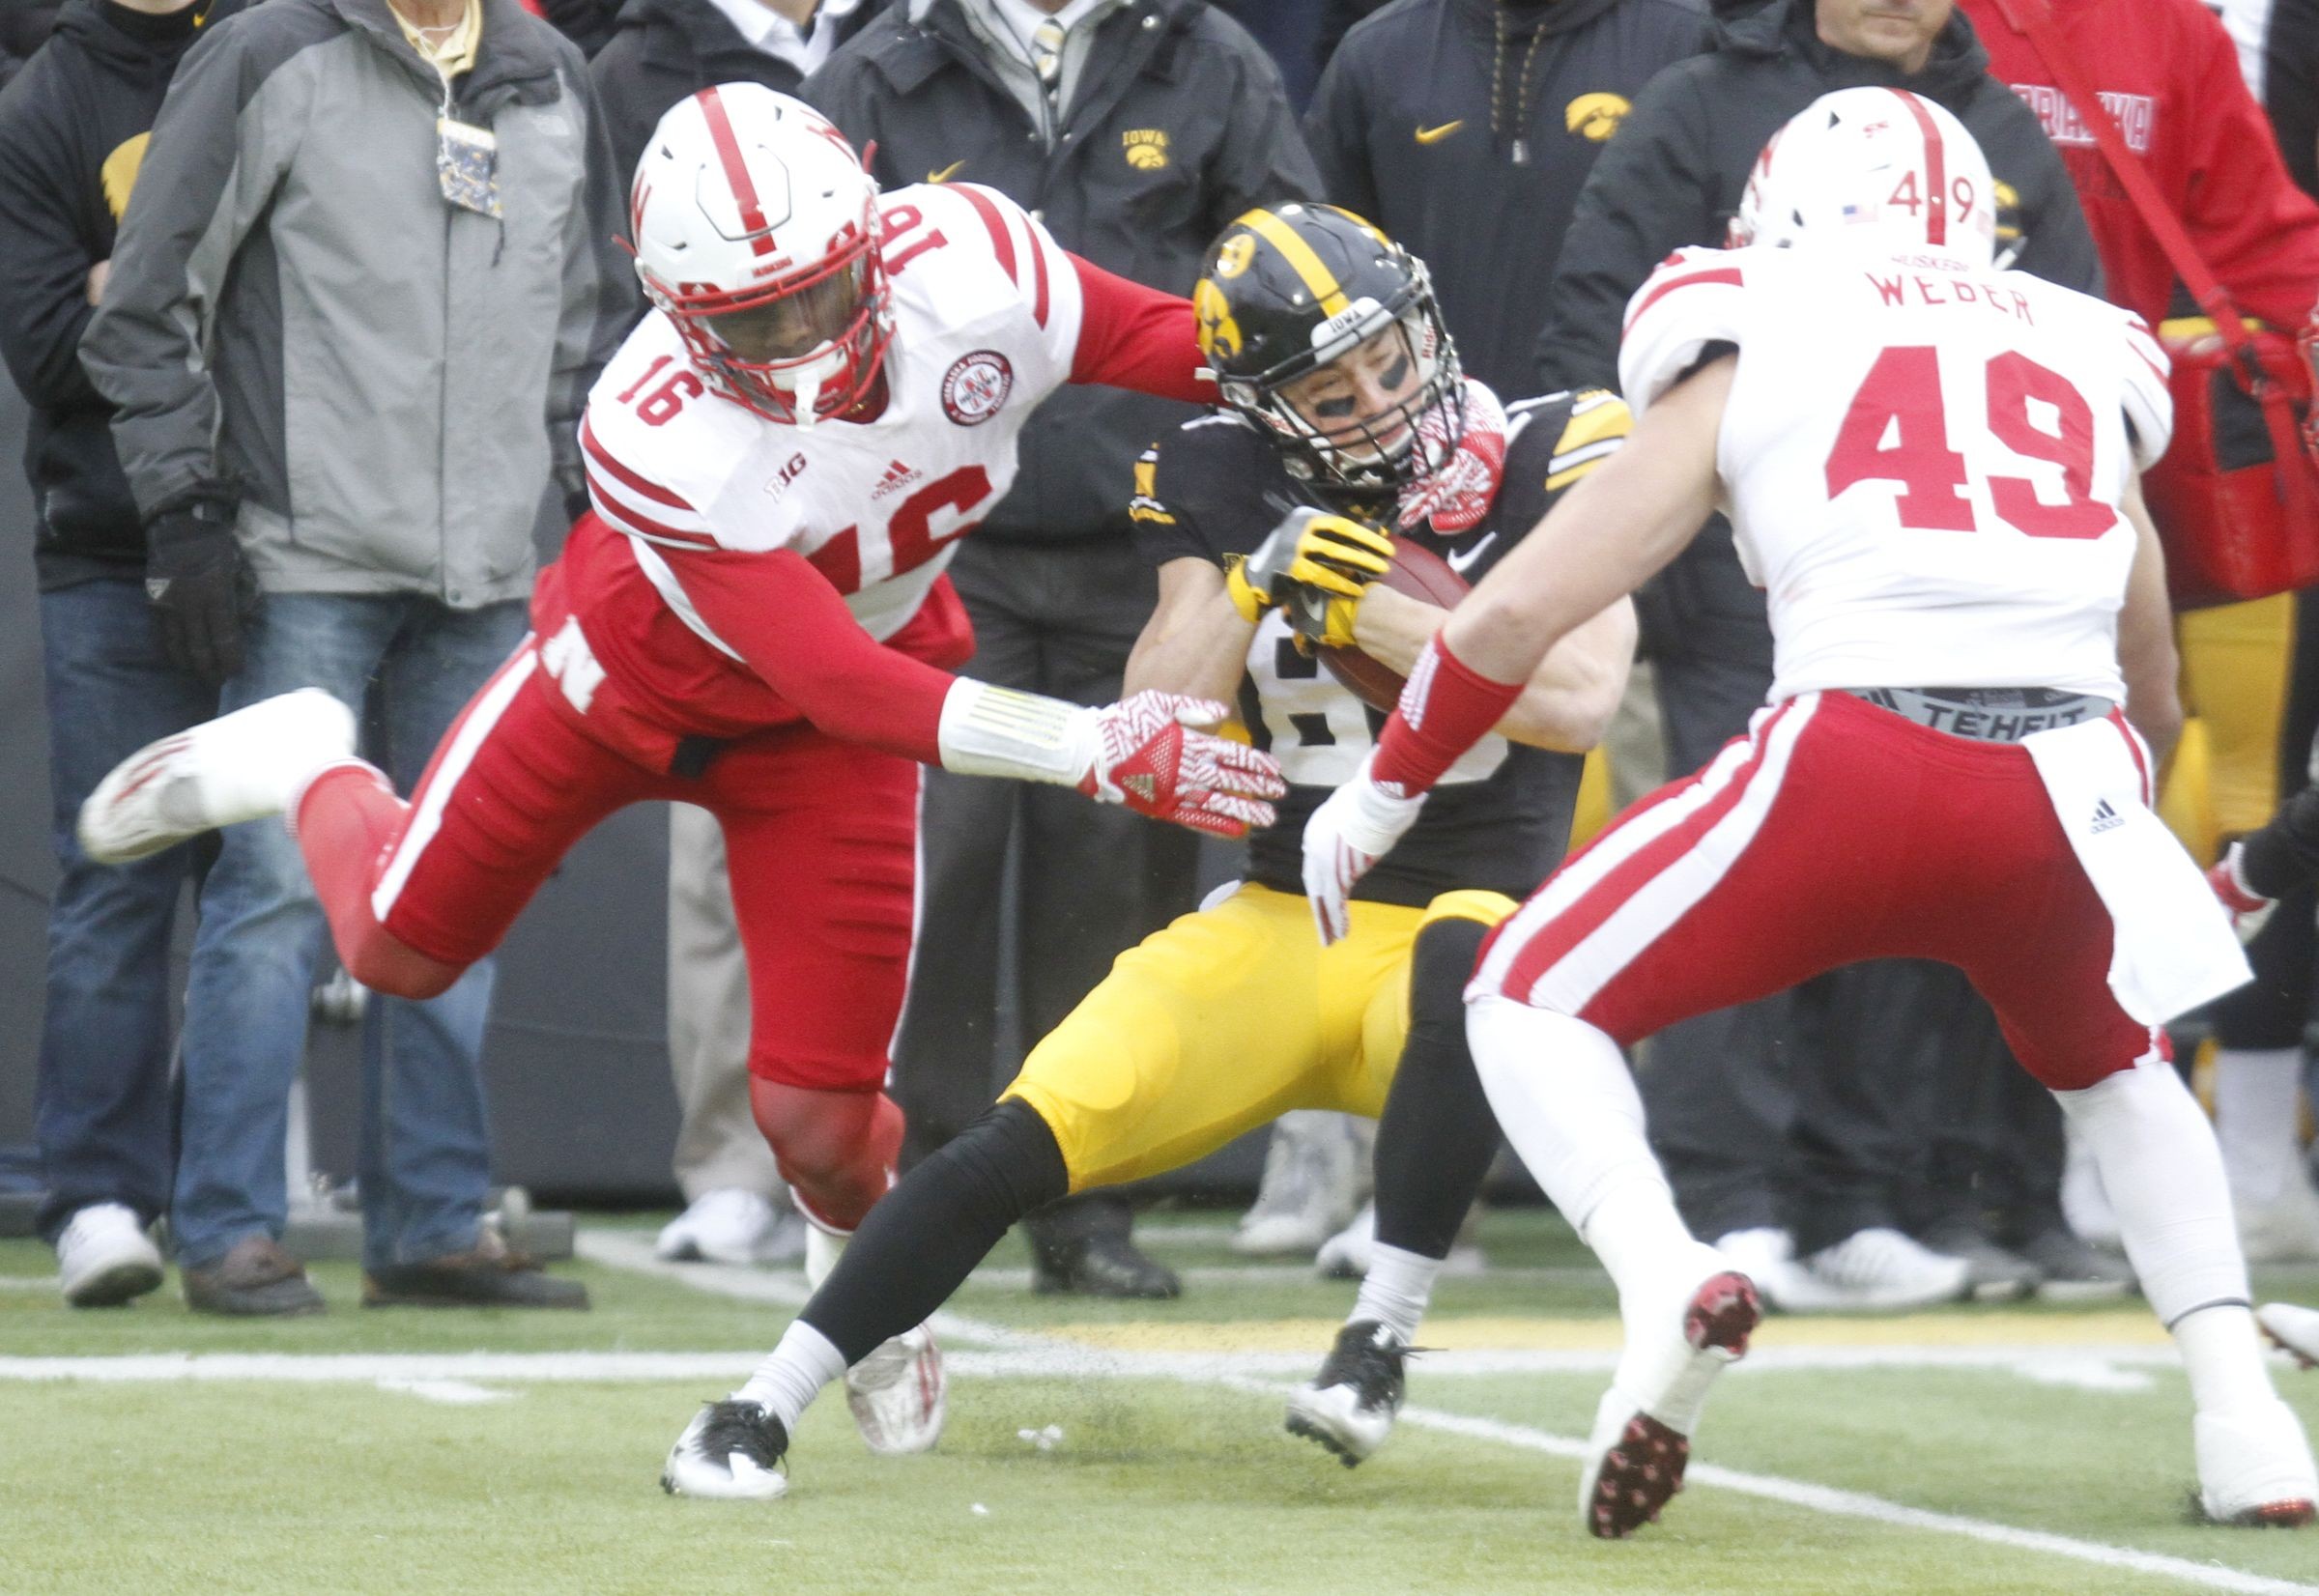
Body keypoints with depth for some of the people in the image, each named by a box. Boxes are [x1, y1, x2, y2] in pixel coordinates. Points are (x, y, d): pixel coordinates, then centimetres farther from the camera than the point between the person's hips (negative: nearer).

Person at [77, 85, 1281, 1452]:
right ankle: (306, 769, 48)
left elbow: (1161, 340, -15)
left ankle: (861, 1257, 34)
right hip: (634, 661, -2)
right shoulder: (660, 437, -40)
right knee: (399, 949, 14)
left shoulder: (973, 263, -33)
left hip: (816, 735, 2)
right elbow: (840, 684, -40)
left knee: (816, 1121, -3)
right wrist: (1096, 750, -46)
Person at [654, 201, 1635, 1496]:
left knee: (1467, 963, -39)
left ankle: (1383, 1336, -27)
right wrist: (1249, 586, -20)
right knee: (1035, 1134, -15)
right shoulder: (1235, 484, 2)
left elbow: (1580, 698, -18)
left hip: (1467, 916, -2)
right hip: (1279, 929, 2)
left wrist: (1379, 614, -20)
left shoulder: (1544, 460, -7)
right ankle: (763, 1409, -6)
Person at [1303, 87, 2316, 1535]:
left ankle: (1664, 1276, -12)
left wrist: (1378, 797, 30)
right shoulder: (2084, 365, 27)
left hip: (1856, 752, -3)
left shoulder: (1748, 360, 19)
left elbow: (1515, 614, 15)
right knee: (2118, 1065, 34)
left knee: (1535, 1001, 17)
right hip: (2071, 773, 3)